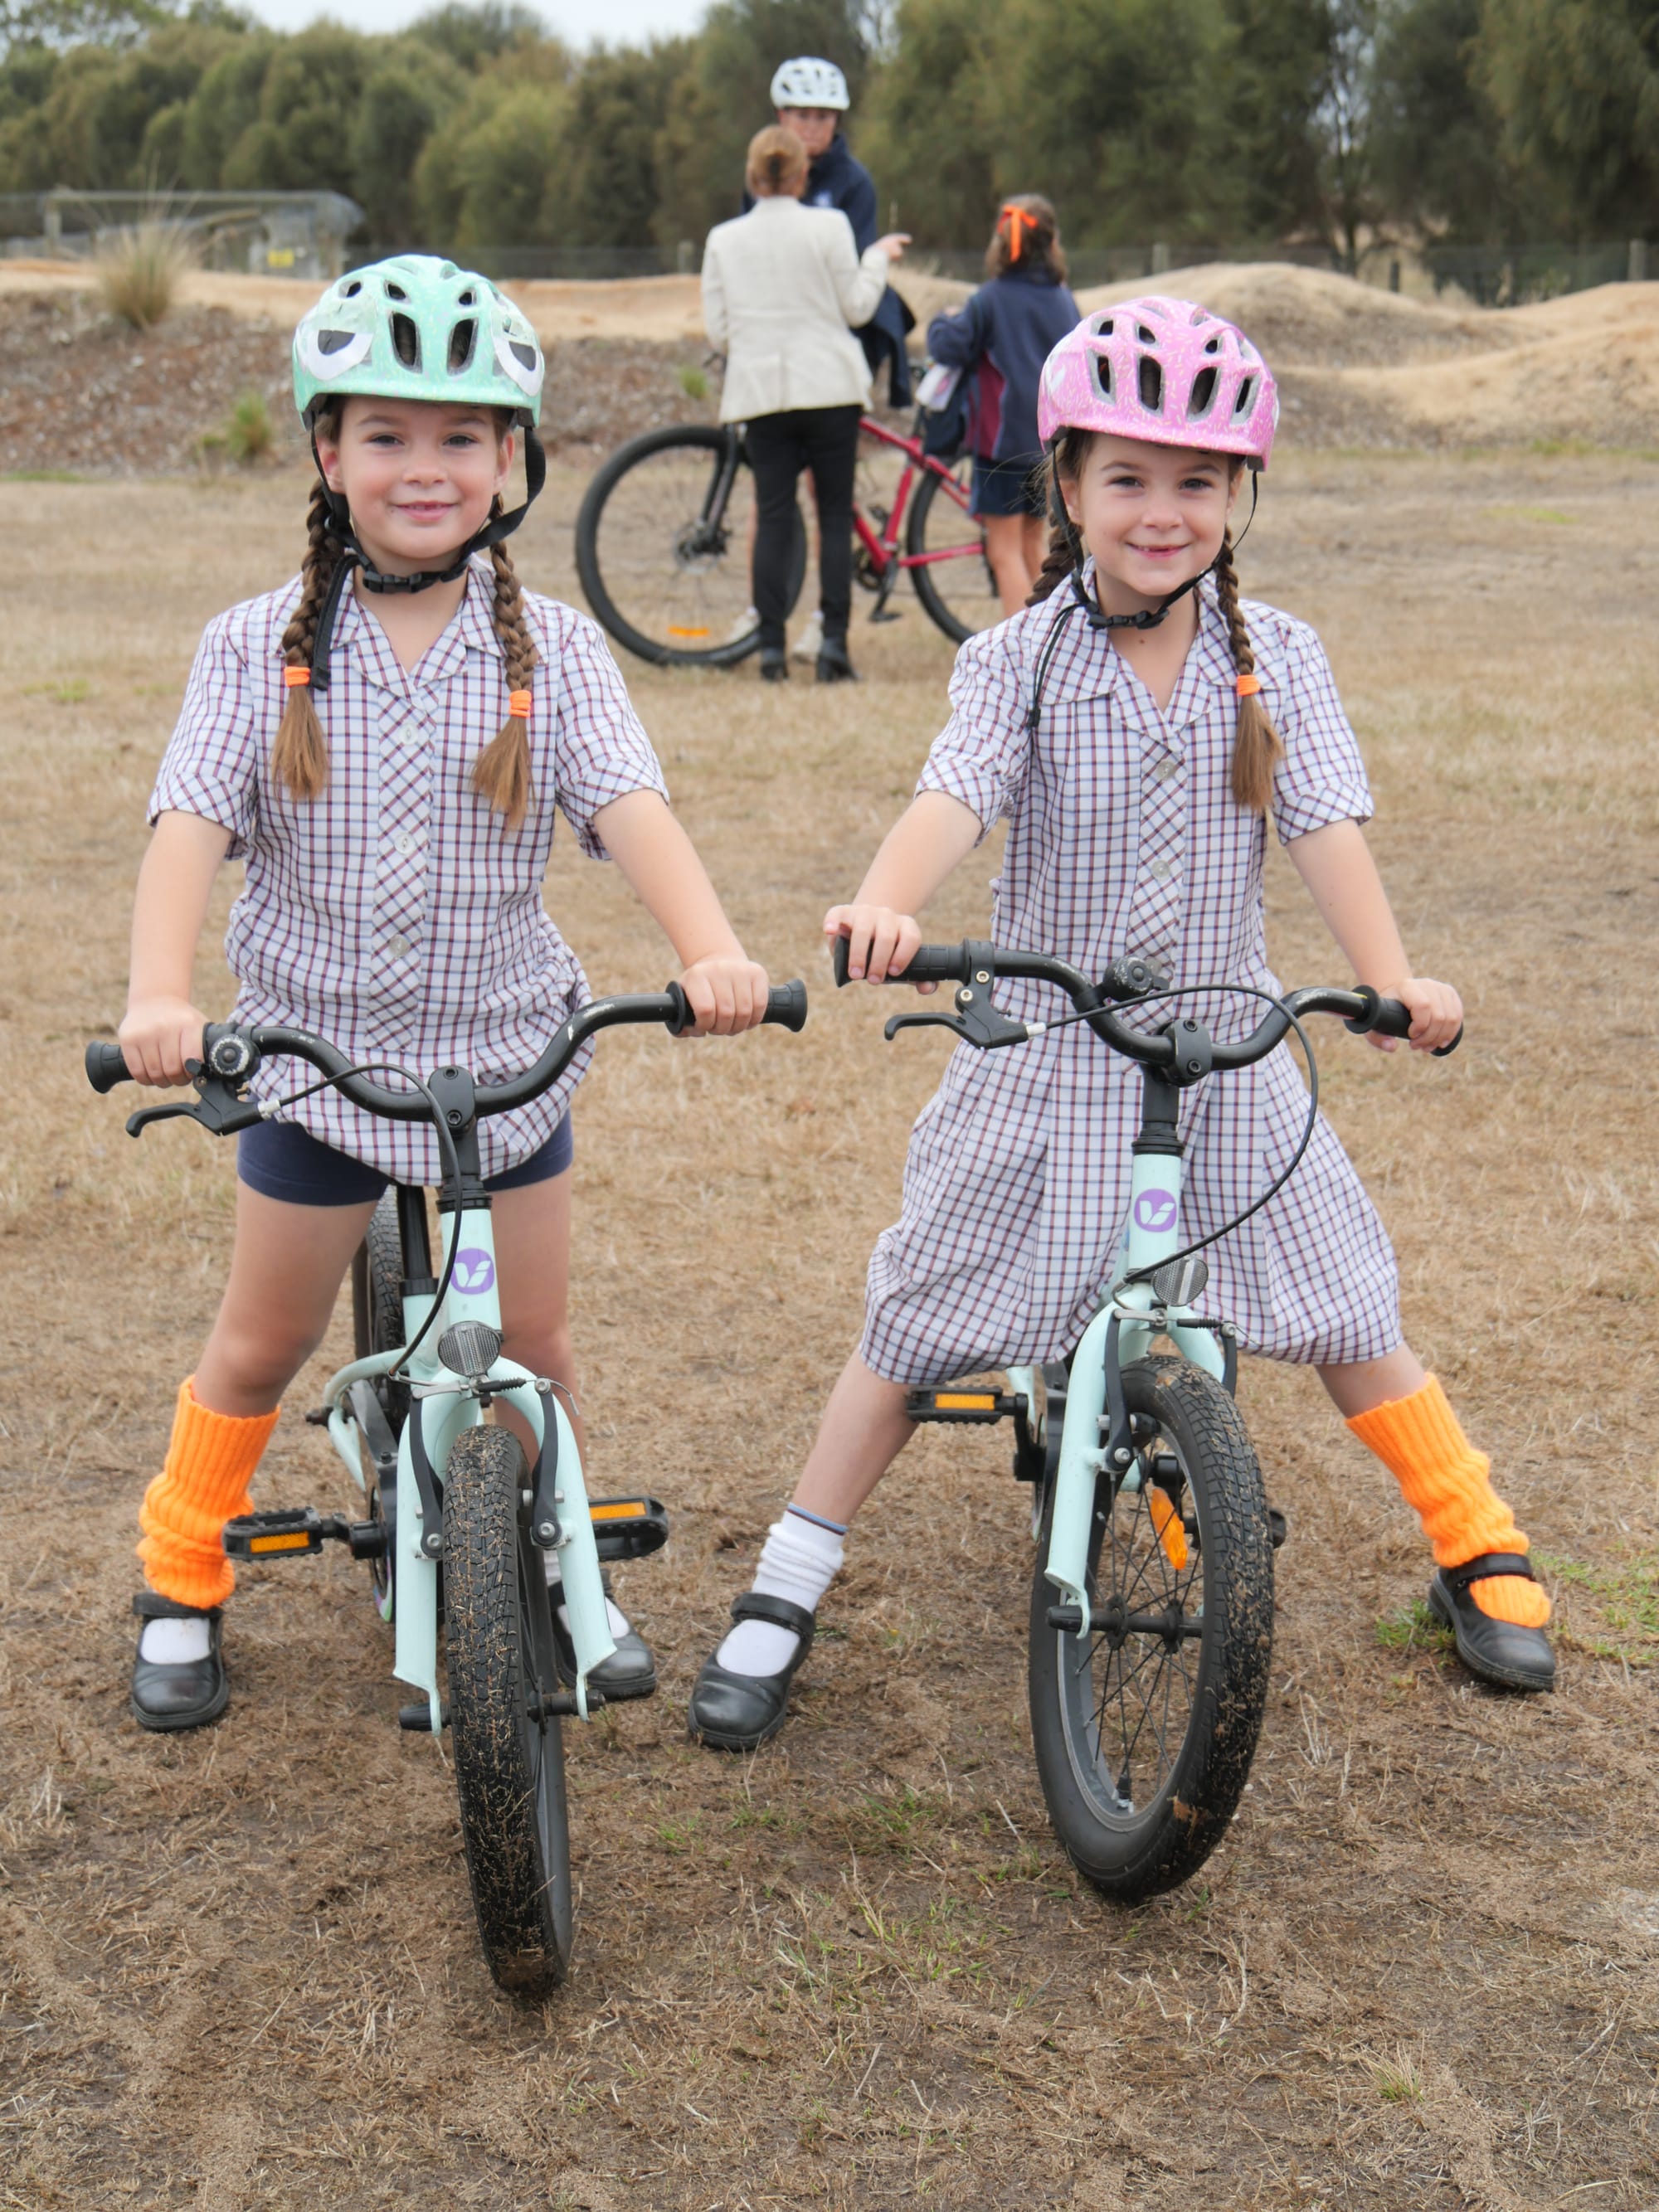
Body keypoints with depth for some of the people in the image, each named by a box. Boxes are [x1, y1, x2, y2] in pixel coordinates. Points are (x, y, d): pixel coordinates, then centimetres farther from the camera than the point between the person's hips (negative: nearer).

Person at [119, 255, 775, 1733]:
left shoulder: (551, 650, -6)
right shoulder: (262, 648, -7)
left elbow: (630, 807, -19)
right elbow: (191, 825, -17)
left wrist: (714, 949, -37)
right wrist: (160, 997, -34)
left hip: (505, 1047, 1)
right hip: (316, 1044, -1)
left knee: (532, 1339, 10)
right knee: (263, 1343, 11)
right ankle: (181, 1585, 31)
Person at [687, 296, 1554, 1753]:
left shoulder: (1274, 659, -2)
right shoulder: (1020, 660, -8)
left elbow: (1325, 822, -12)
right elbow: (955, 795, -24)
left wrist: (1393, 979, -28)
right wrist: (885, 906, -45)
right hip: (1044, 1059, -1)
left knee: (1348, 1315, 6)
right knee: (921, 1326, 1)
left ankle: (1481, 1552, 26)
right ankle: (784, 1598, 13)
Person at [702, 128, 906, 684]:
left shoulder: (723, 239, 4)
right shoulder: (828, 226, -3)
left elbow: (717, 329, 4)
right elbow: (855, 306, -1)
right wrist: (879, 257, 15)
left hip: (761, 391, 2)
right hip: (829, 387, -2)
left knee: (773, 518, 3)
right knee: (836, 515, 3)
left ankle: (771, 646, -1)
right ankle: (833, 640, -4)